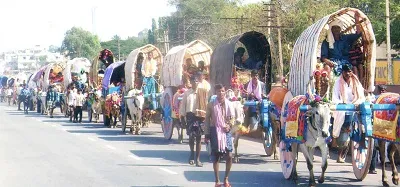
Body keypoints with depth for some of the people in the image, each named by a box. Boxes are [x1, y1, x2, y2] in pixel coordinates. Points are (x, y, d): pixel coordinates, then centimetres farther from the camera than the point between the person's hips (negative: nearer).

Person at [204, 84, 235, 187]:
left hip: (226, 131, 1)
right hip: (215, 131, -1)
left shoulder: (228, 104, 4)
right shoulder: (211, 104, -1)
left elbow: (232, 117, 11)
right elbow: (207, 119, 2)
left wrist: (229, 125, -9)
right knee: (215, 157, 3)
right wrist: (207, 134, -1)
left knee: (229, 156, -7)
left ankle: (226, 178, 10)